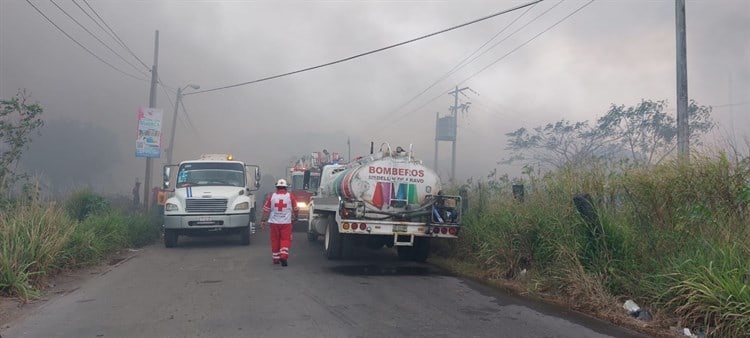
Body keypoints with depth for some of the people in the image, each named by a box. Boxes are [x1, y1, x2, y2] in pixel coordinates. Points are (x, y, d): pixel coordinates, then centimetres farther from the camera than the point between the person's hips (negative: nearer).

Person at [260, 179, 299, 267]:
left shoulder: (271, 197, 1)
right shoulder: (290, 196, -1)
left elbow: (266, 210, 2)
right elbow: (296, 209, 5)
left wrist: (263, 220, 11)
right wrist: (295, 218, 22)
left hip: (274, 222, 1)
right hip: (286, 222, -1)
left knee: (275, 240, 11)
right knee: (285, 240, 3)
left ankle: (276, 258, 19)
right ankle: (284, 256, -15)